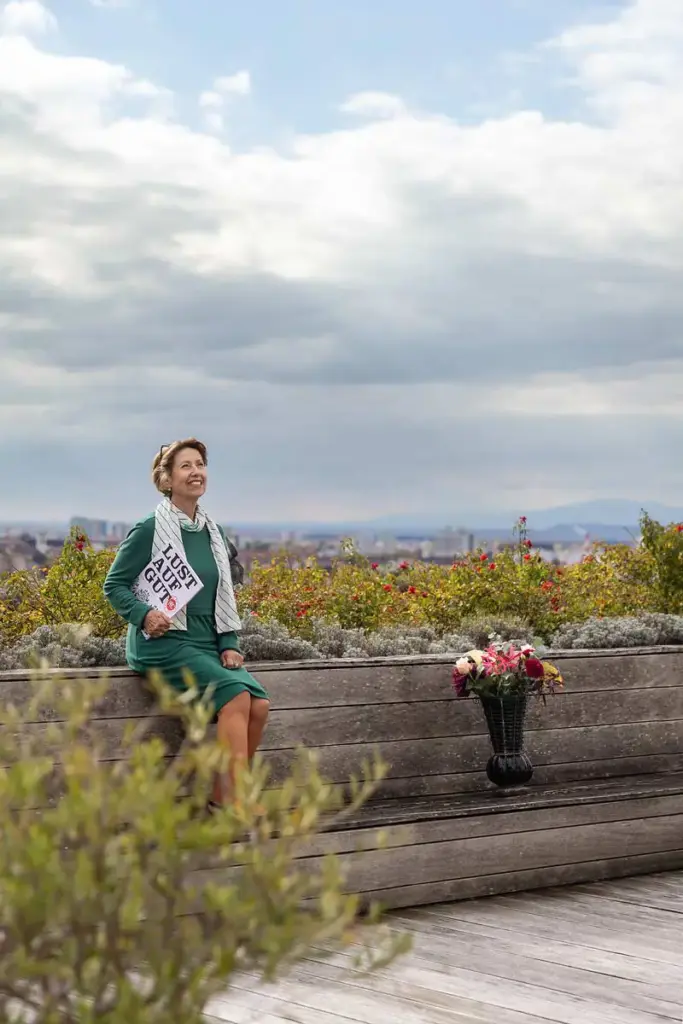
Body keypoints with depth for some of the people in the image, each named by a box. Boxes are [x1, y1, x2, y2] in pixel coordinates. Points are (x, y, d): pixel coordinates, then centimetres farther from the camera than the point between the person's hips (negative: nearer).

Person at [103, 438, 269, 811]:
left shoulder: (212, 533, 14)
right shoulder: (150, 530, -5)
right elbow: (114, 585, -2)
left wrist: (229, 644, 6)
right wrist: (144, 615, -20)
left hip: (208, 644, 7)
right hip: (164, 644, -6)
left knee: (259, 703, -17)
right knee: (235, 694, -28)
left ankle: (220, 797, -6)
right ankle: (237, 802, -26)